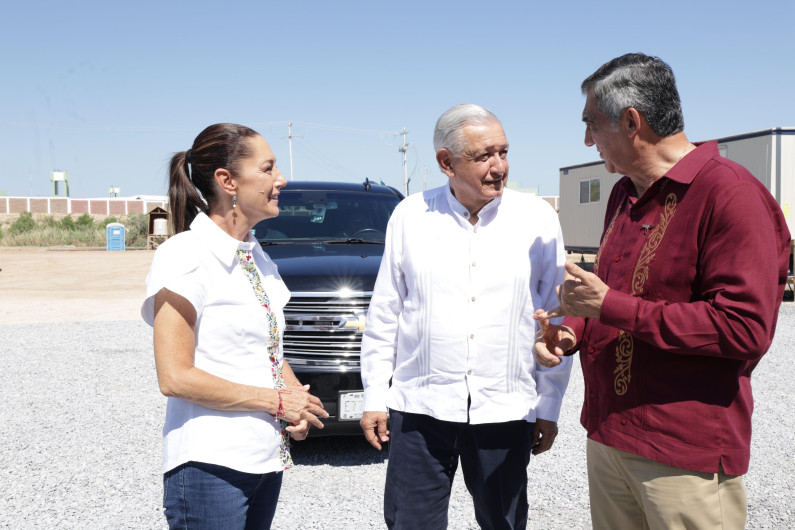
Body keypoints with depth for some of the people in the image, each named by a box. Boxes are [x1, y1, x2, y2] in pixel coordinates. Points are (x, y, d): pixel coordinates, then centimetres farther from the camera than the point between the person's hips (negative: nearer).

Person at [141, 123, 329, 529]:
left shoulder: (257, 259, 12)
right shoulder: (184, 257, -13)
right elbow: (175, 378, -17)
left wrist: (297, 398, -1)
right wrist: (276, 401, -14)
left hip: (266, 461, 7)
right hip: (209, 466, -7)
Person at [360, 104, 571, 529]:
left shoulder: (538, 219, -1)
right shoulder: (409, 216, 2)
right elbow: (384, 315, 7)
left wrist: (549, 407, 3)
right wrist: (374, 397, 5)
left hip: (506, 412, 0)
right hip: (420, 406, 1)